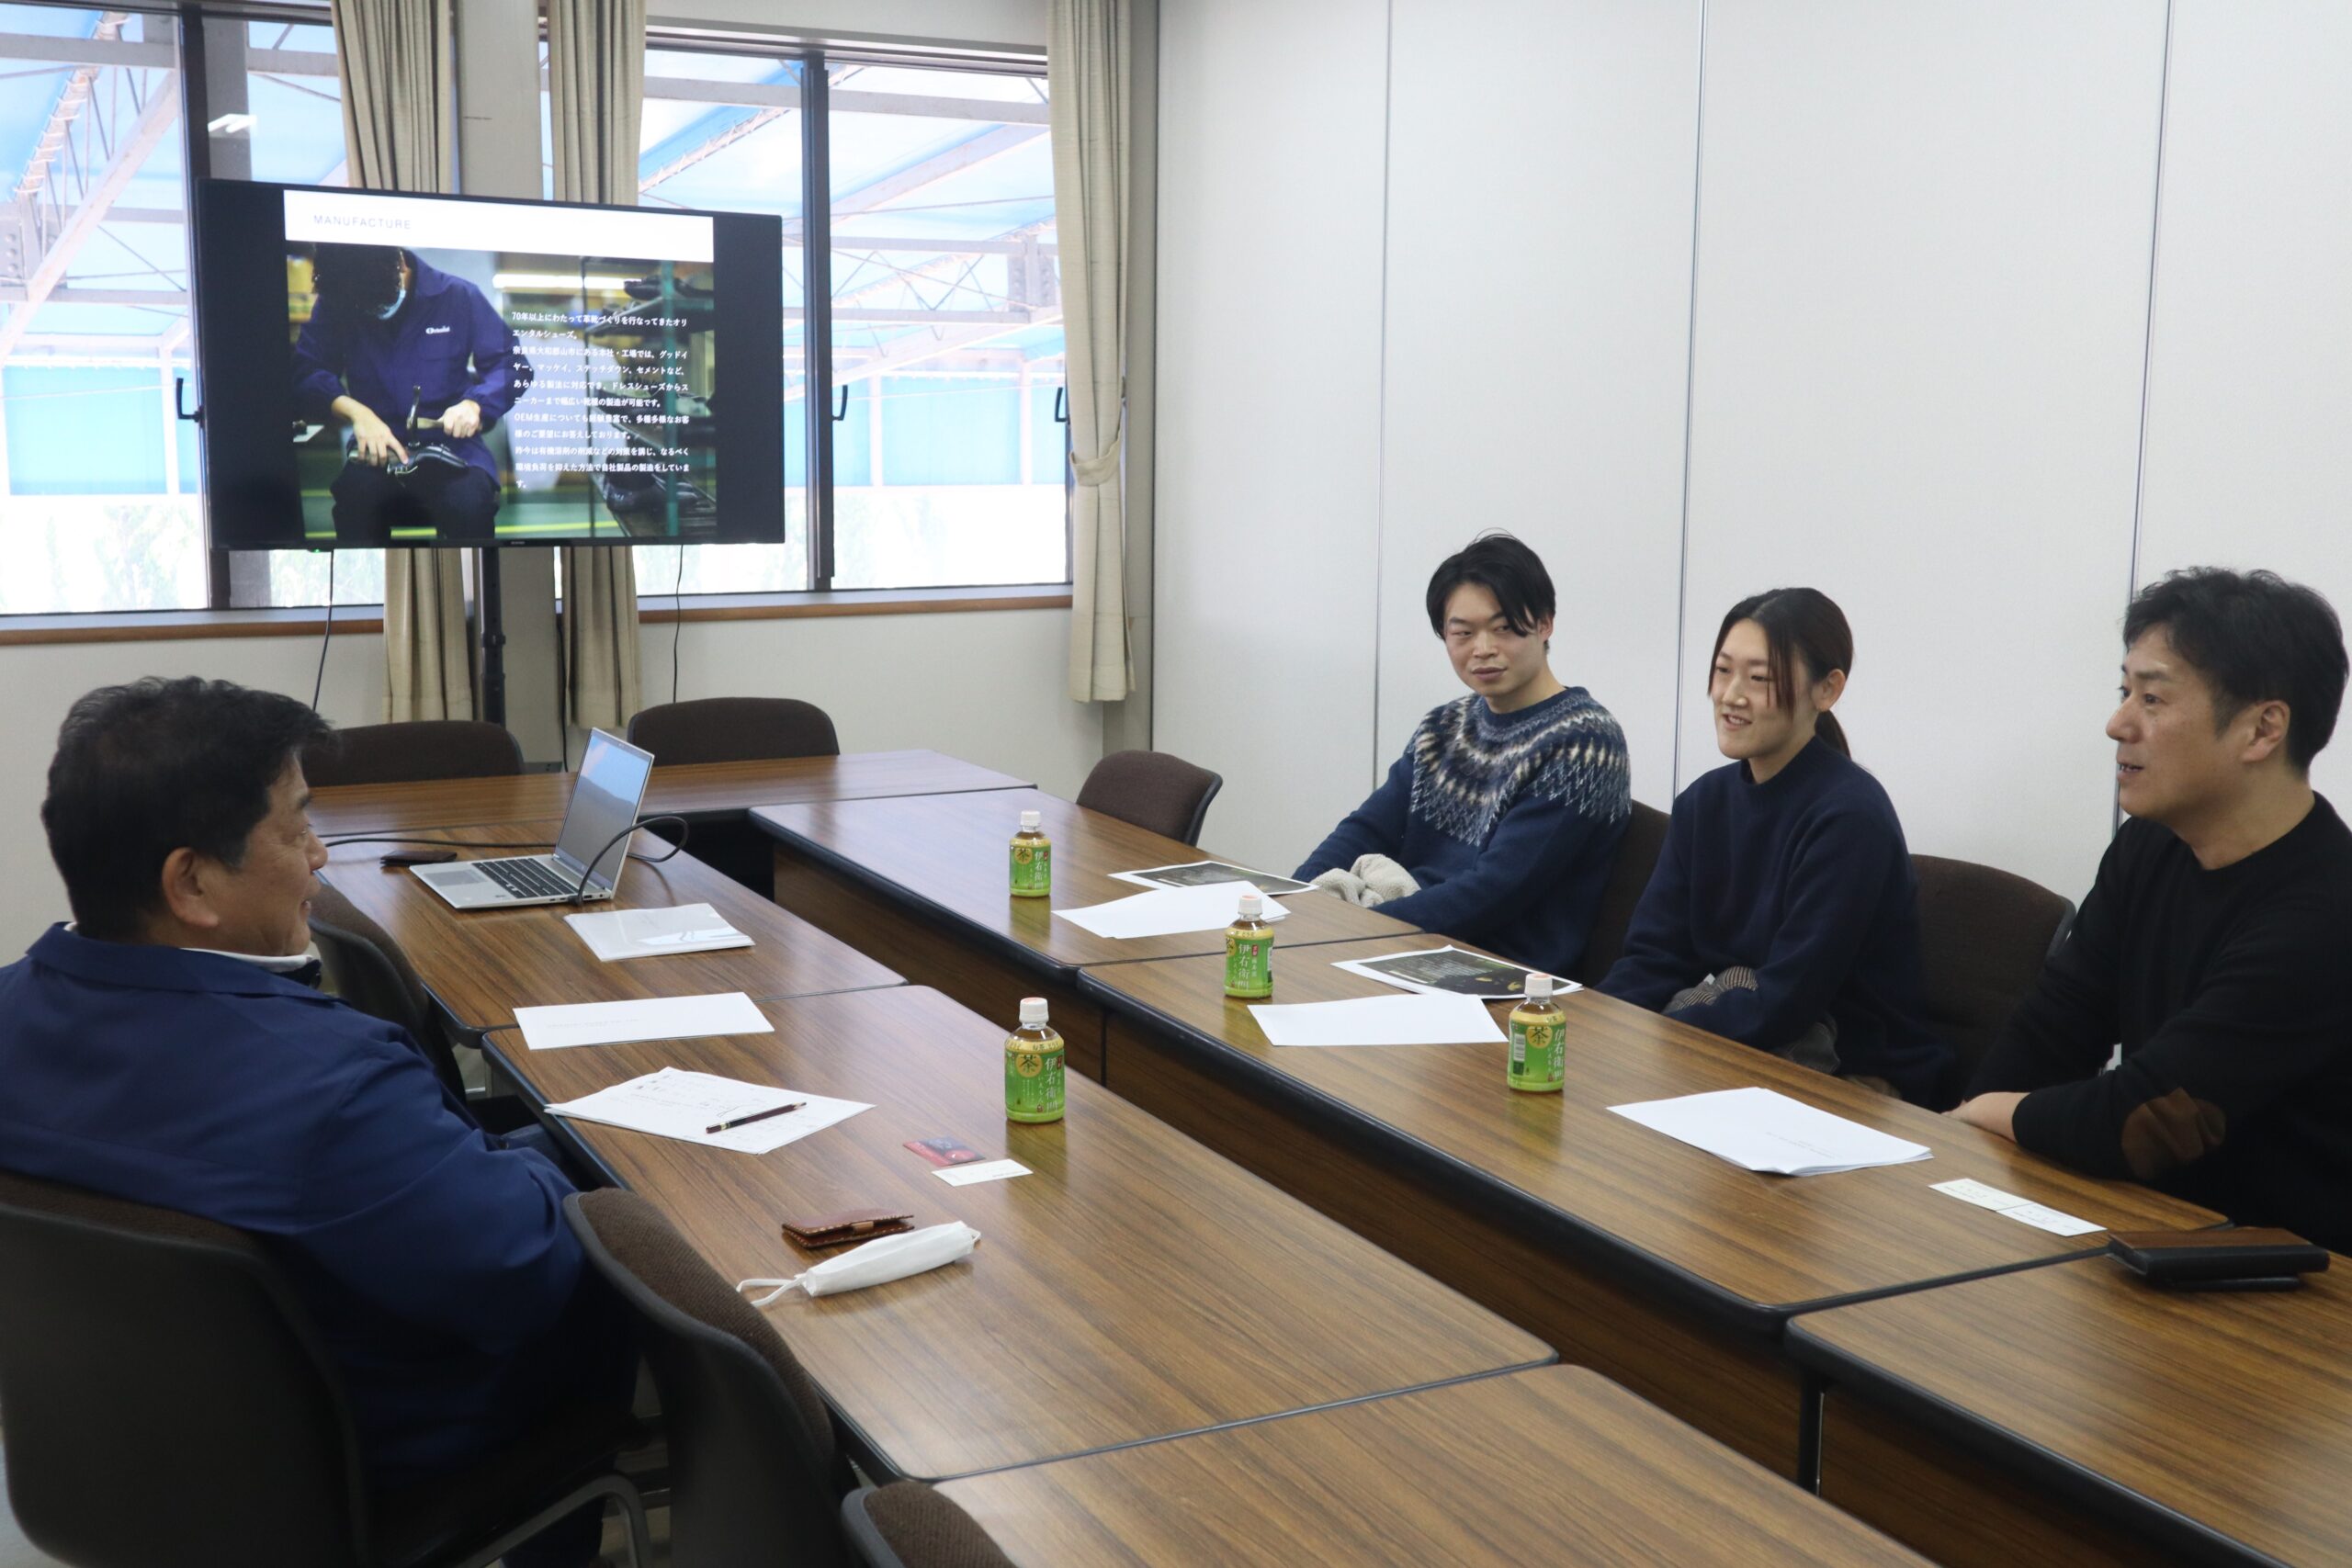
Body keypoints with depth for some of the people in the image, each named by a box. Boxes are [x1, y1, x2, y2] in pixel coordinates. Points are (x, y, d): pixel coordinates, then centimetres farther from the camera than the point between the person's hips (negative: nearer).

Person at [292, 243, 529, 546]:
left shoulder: (457, 296, 0)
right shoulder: (335, 303, 4)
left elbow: (513, 364, 2)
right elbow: (305, 372, -1)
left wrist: (475, 404, -17)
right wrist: (355, 411, -20)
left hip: (449, 444, -1)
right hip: (377, 447, 1)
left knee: (470, 504, -36)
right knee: (354, 500, -36)